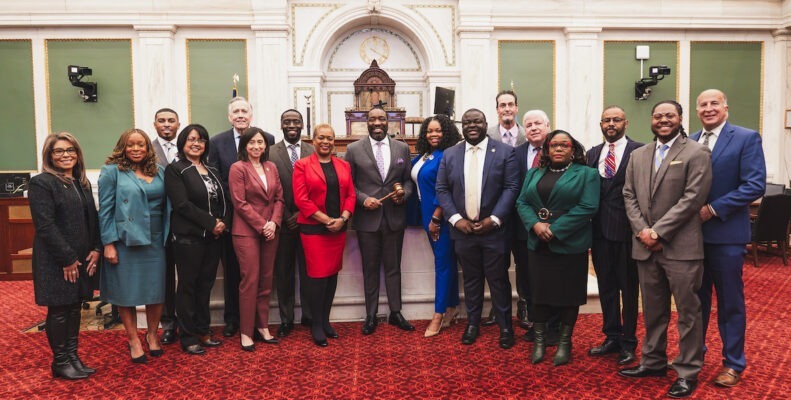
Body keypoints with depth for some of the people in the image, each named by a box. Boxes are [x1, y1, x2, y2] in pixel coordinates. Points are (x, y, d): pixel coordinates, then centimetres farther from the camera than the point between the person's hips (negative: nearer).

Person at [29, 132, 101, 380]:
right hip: (56, 261, -7)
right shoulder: (41, 183, -10)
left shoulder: (82, 183, 12)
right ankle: (60, 362, 16)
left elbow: (92, 218, 13)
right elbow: (45, 226, -16)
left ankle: (72, 356, 23)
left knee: (75, 308, 13)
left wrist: (96, 249, 0)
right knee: (59, 310, 4)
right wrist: (67, 259, -18)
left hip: (83, 258, 7)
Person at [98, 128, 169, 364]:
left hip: (155, 241, 4)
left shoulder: (159, 172, 9)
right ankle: (133, 341, 20)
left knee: (156, 290, 7)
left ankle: (152, 335, 27)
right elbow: (105, 210, -5)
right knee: (127, 292, 6)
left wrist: (167, 236, 7)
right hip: (125, 241, -3)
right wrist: (108, 244, -10)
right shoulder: (112, 171, -2)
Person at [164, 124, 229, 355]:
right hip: (188, 237, -6)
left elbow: (223, 202, 14)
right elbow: (182, 204, -14)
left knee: (206, 285, 12)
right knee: (188, 286, 4)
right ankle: (188, 338, 14)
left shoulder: (212, 171, 15)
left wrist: (223, 223, -6)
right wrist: (211, 223, -16)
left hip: (213, 237, 6)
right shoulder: (175, 170, -5)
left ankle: (203, 331, 24)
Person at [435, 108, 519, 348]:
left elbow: (512, 188, -6)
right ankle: (472, 323, 27)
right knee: (471, 280, 13)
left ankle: (505, 326, 20)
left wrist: (494, 219, -14)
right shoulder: (449, 155, 7)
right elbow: (442, 189, 4)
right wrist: (456, 219, -8)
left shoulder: (505, 152, -1)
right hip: (462, 230, 2)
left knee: (498, 280, 6)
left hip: (494, 229, -2)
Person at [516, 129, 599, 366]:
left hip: (570, 245, -3)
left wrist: (555, 229, -18)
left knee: (568, 293, 6)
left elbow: (588, 207, -12)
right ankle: (539, 341, 20)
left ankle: (565, 342, 21)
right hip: (538, 244, 4)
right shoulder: (534, 174, 13)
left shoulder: (586, 174, 0)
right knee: (539, 292, 8)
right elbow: (522, 202, 5)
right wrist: (535, 225, -15)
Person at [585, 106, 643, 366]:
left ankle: (628, 342, 21)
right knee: (606, 287, 14)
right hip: (600, 230, 5)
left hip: (627, 229, -5)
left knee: (628, 288, 7)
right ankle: (612, 337, 28)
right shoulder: (592, 154, 11)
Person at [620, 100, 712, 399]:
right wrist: (642, 230, -5)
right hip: (645, 247, 5)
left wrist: (657, 231, -15)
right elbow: (629, 196, 10)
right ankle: (653, 362, 29)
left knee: (688, 311, 4)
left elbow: (692, 198, -12)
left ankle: (688, 372, 16)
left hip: (681, 247, -5)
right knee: (653, 310, 16)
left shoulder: (696, 153, -4)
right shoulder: (638, 155, 14)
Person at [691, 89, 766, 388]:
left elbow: (755, 185, -14)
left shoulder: (746, 138, -5)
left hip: (725, 233, -4)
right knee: (695, 297, 15)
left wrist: (713, 209, -18)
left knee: (730, 301, 7)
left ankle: (733, 363, 21)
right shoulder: (689, 142, 8)